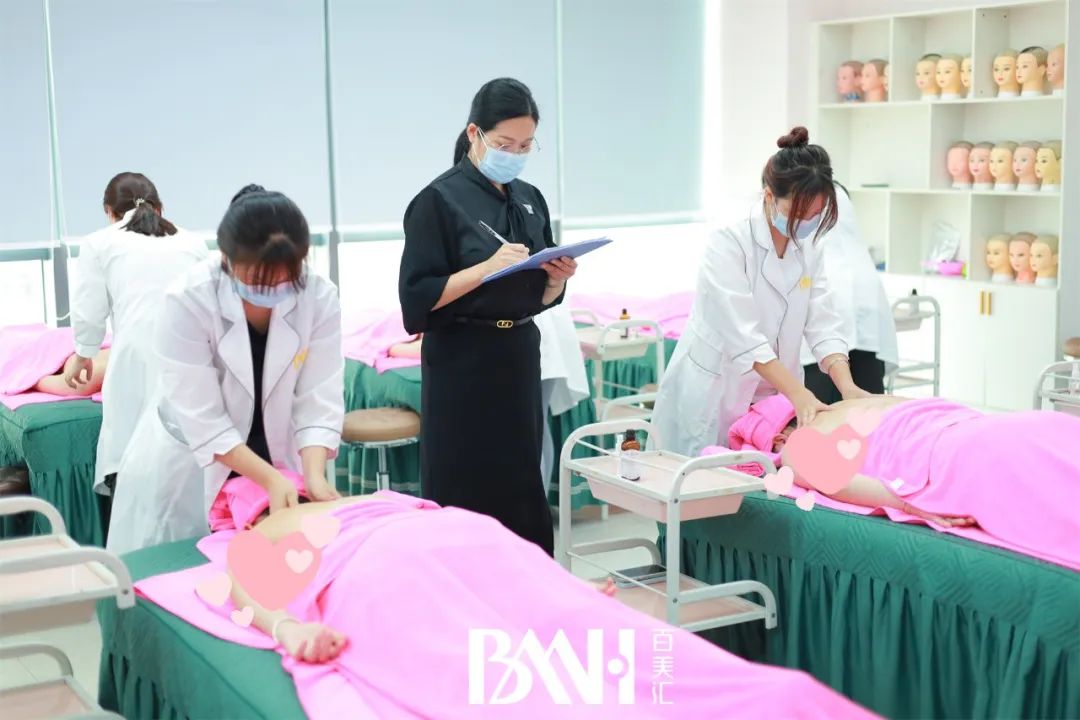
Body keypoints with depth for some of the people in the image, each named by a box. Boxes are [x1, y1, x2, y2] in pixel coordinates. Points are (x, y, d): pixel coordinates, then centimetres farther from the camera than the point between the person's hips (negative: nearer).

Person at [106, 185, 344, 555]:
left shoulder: (320, 297, -18)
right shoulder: (188, 300, -26)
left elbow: (319, 401, -16)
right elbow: (203, 421, -25)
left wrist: (313, 474, -31)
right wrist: (271, 479, -31)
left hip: (276, 454, 3)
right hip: (187, 459, -2)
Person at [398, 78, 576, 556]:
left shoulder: (530, 200, 11)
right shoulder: (440, 200, -8)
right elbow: (418, 296, -13)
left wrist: (557, 277, -6)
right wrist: (487, 268, -22)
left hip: (519, 357, 6)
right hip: (463, 364, -6)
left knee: (523, 490, 10)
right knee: (465, 497, -2)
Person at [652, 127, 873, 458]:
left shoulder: (807, 245, 2)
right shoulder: (727, 243, -17)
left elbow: (822, 322, -1)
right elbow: (743, 336, -23)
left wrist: (847, 387, -15)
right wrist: (798, 393, -28)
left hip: (772, 394, 5)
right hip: (714, 391, -5)